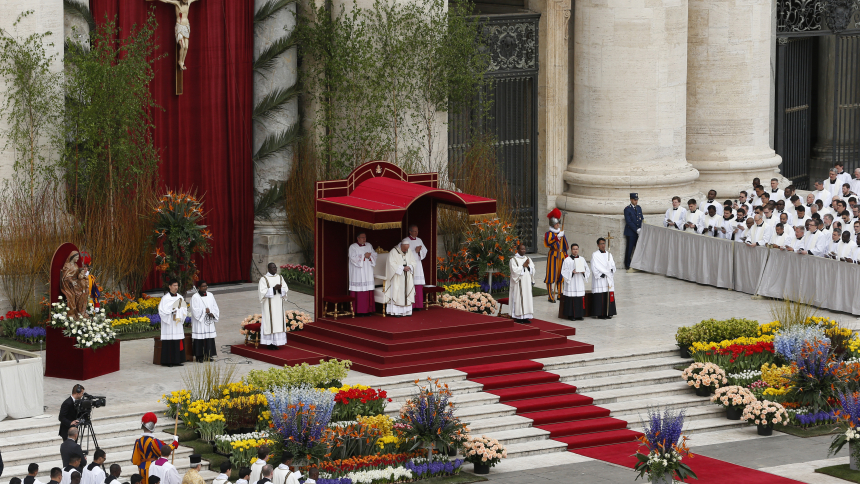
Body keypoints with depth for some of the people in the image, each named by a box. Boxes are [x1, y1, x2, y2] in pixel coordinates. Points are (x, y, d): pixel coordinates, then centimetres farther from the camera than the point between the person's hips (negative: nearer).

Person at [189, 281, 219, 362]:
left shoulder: (210, 295, 11)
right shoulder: (195, 297, -6)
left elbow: (215, 306, 11)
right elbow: (195, 310, -12)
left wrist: (213, 313, -6)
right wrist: (204, 310, -17)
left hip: (209, 321, 5)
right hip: (200, 322, -5)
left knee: (209, 339, 3)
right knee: (200, 339, -5)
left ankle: (208, 355, 9)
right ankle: (199, 356, 0)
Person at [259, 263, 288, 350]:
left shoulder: (280, 277, 6)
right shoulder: (263, 279, -8)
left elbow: (286, 289, 3)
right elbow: (262, 291, -16)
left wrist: (279, 288, -18)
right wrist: (274, 289, -24)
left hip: (278, 304, 5)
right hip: (269, 305, -5)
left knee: (278, 322, 4)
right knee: (269, 322, -3)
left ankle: (275, 342, 11)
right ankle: (268, 342, 4)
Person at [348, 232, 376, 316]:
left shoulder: (369, 246, 15)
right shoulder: (353, 247, -1)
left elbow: (374, 255, 11)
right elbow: (353, 258, -11)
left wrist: (369, 256, -10)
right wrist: (364, 256, -13)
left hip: (368, 272, 5)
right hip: (358, 273, -5)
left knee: (369, 292, 1)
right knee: (359, 292, -9)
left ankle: (368, 310, 5)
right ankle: (358, 311, -6)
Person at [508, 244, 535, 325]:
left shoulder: (528, 259, 13)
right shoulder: (513, 260, -4)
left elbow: (532, 270, 8)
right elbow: (514, 270, -15)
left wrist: (528, 266, -11)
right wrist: (523, 266, -12)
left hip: (527, 283, 5)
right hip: (518, 283, -5)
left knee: (527, 299, 3)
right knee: (518, 299, -6)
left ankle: (525, 317, 7)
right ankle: (518, 317, -2)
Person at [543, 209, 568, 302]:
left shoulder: (561, 232, 12)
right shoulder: (549, 233, -7)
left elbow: (564, 244, 19)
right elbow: (548, 243, -25)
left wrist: (566, 254, 17)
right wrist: (557, 237, -30)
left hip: (561, 255, 7)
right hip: (553, 255, -7)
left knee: (560, 275, 11)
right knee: (551, 275, -5)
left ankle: (559, 294, 20)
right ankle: (550, 296, -3)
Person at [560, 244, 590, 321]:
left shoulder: (582, 259, 10)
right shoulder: (567, 260, -1)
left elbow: (588, 270, 11)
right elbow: (564, 271, -4)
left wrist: (583, 271, -10)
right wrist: (572, 272, -19)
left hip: (580, 284, 3)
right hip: (571, 284, -3)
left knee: (580, 300, 1)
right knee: (571, 300, -5)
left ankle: (579, 315, 9)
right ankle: (571, 315, 2)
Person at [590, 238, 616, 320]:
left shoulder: (609, 255, 15)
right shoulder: (595, 255, -1)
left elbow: (613, 265, 12)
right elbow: (594, 267, -7)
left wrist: (612, 270, -9)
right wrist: (600, 274, -16)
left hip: (609, 278, 5)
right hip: (599, 279, -5)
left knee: (609, 297, 3)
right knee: (600, 297, -7)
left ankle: (608, 313, 9)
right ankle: (600, 314, -4)